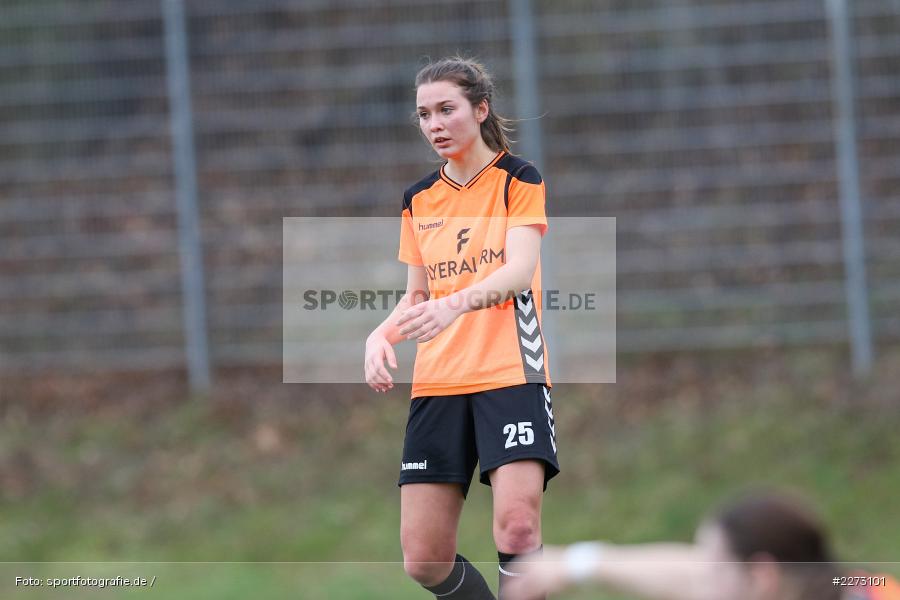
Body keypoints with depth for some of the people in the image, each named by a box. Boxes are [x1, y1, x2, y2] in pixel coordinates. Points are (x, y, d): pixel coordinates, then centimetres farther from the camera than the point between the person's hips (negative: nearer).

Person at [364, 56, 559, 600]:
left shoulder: (518, 179, 0)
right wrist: (381, 335, -1)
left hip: (511, 372, -5)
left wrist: (458, 303, -34)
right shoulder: (419, 200, 14)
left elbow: (520, 270, -15)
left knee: (517, 526, -23)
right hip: (437, 385, 5)